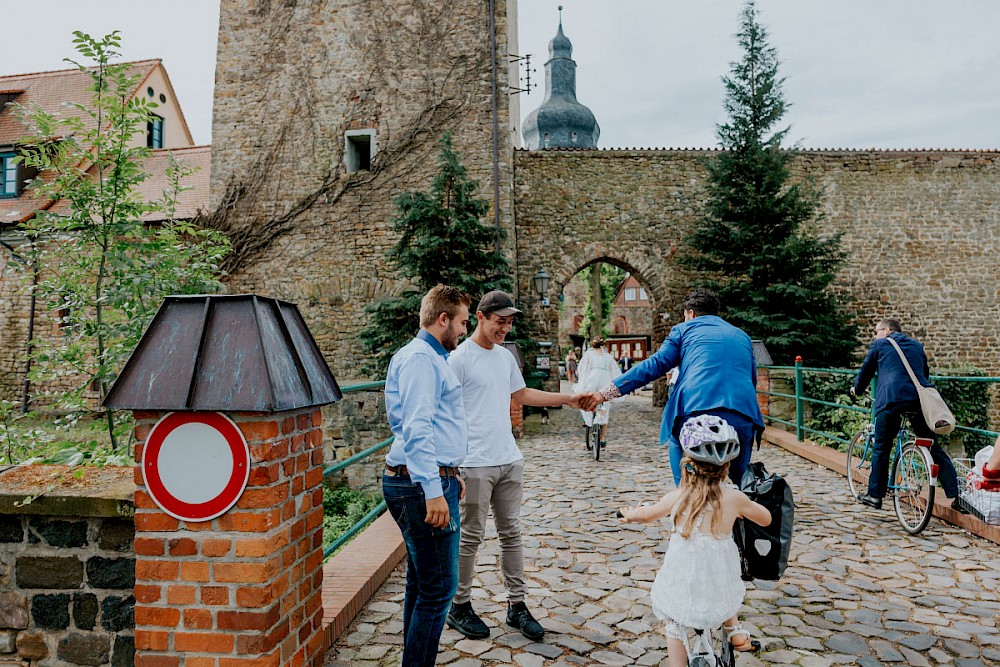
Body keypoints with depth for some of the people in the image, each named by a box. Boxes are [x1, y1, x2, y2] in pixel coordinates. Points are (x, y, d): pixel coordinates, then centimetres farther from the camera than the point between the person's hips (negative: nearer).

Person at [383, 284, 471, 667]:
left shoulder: (432, 358, 20)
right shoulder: (420, 358, -14)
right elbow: (416, 430, -23)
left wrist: (450, 475, 26)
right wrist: (434, 491, -26)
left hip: (430, 480, 11)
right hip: (422, 484, -11)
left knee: (422, 582, 18)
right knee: (439, 588, -5)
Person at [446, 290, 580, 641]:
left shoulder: (506, 356, 11)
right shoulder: (460, 358, -11)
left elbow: (522, 394, 24)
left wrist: (567, 398, 20)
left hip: (510, 460, 7)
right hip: (475, 464, -7)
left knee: (511, 533, 12)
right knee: (470, 537, 4)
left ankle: (516, 605, 23)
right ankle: (459, 606, 21)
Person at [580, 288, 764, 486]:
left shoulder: (684, 329, 15)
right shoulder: (743, 337, 26)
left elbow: (656, 364, 3)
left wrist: (607, 392, 0)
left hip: (695, 411, -3)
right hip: (743, 416, 3)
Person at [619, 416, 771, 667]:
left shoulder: (677, 498, -11)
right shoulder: (735, 499, -11)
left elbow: (646, 515, 9)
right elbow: (766, 519, 9)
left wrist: (629, 513, 31)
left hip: (682, 588, -2)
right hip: (720, 588, 2)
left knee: (674, 627, 26)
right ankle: (735, 632, 39)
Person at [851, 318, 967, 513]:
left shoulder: (879, 344, 13)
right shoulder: (917, 346, 26)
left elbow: (866, 371, 19)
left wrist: (857, 389, 37)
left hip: (890, 400, -4)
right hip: (919, 399, 4)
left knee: (881, 449, 7)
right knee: (934, 448, 11)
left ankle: (875, 495, 11)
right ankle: (955, 495, 5)